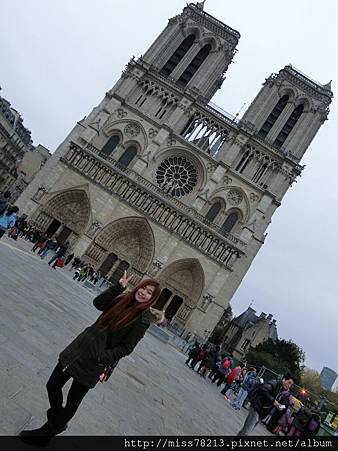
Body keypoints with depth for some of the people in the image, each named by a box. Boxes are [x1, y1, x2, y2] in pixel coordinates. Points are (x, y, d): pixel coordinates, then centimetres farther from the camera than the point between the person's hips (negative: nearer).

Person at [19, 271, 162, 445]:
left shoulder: (143, 319, -15)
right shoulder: (123, 299, 1)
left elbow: (126, 348, -13)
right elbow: (98, 303, -7)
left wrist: (101, 358, -20)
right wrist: (119, 286, -13)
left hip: (93, 364, -5)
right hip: (80, 347, 5)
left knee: (72, 402, 11)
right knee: (52, 385, 13)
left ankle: (46, 434, 37)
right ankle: (57, 420, 42)